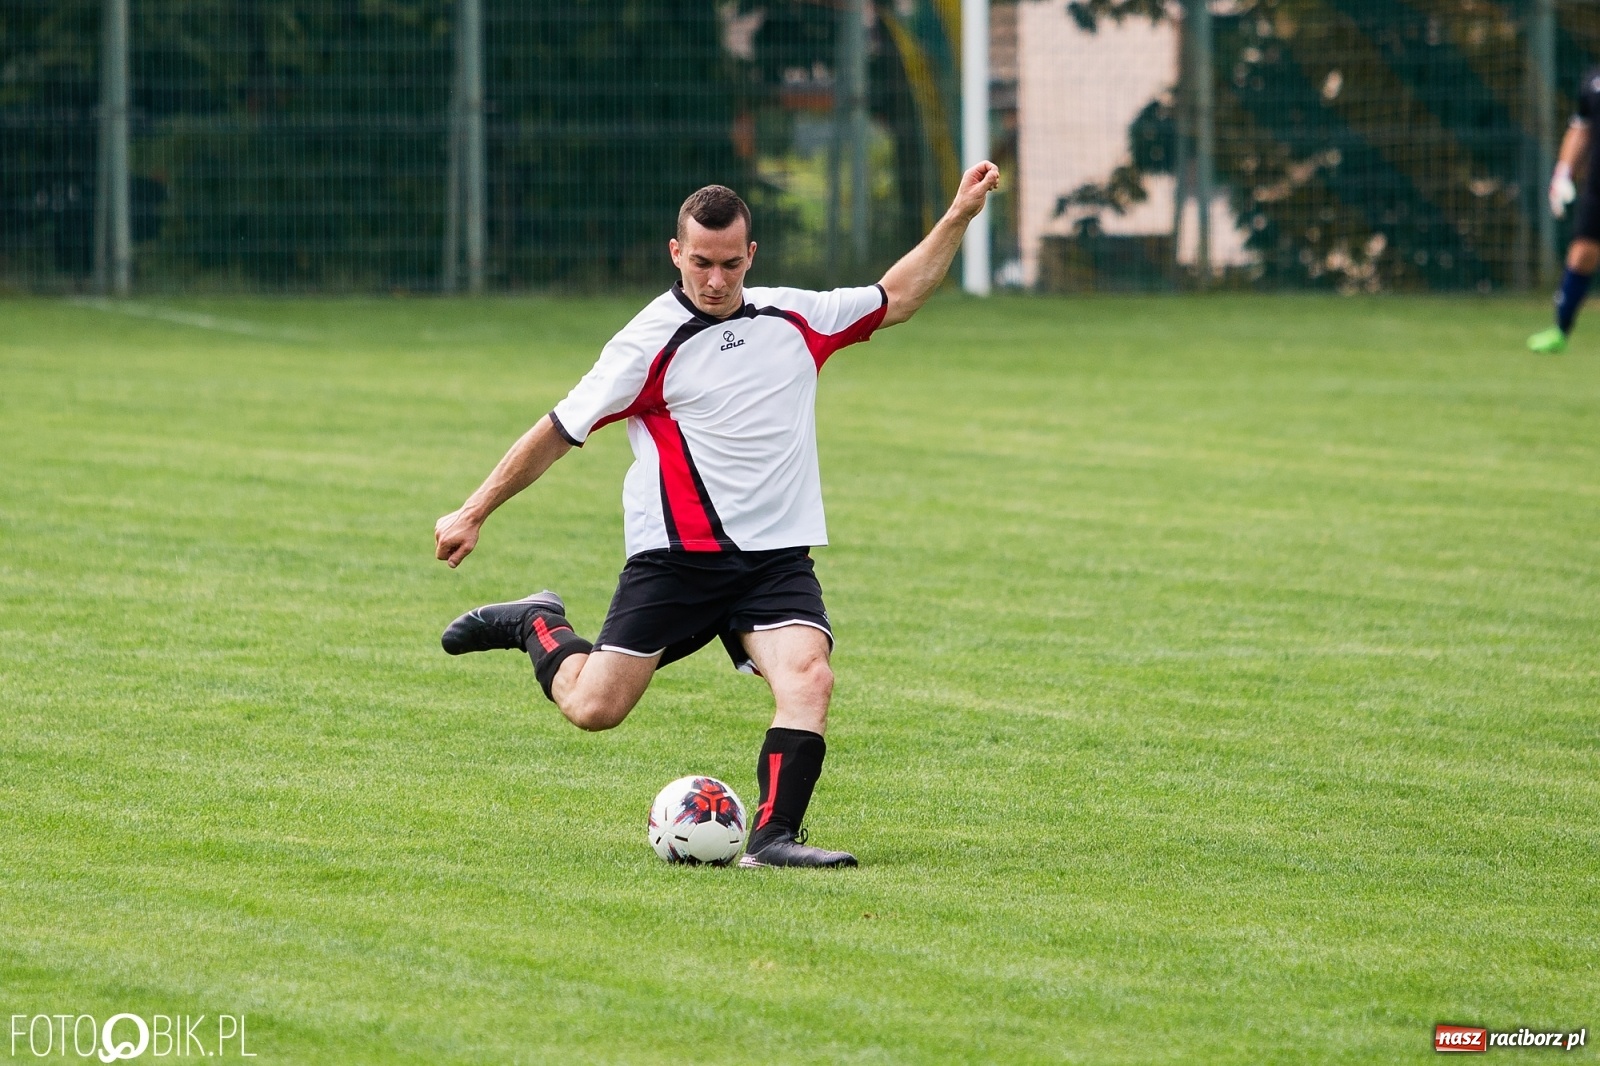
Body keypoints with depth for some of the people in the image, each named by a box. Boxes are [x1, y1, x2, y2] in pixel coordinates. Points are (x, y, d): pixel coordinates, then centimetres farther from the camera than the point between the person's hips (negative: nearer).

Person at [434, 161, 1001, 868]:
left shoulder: (797, 318, 8)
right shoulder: (653, 341, -7)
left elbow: (897, 297, 23)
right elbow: (560, 431, -1)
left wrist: (960, 215, 15)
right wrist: (474, 512, 2)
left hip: (778, 557, 3)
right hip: (676, 557, -3)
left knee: (808, 681, -22)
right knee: (594, 707, -5)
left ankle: (773, 837, -19)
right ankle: (538, 626, 26)